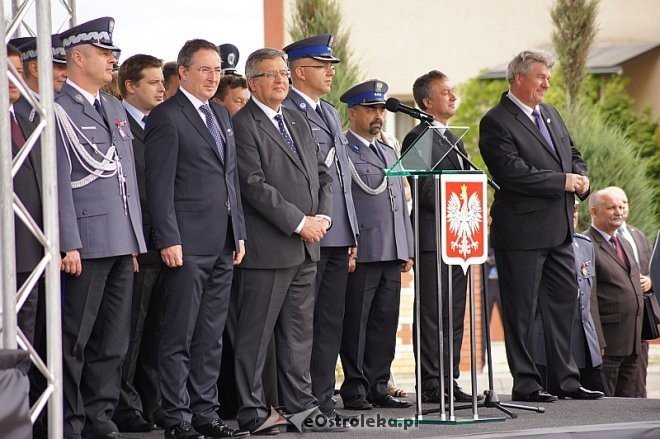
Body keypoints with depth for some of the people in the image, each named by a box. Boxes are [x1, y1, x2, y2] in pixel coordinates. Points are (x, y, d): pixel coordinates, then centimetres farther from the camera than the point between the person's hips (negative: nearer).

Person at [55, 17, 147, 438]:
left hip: (122, 244, 8)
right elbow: (60, 182, -12)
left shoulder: (115, 108, 18)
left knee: (113, 341, 10)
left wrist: (136, 239, 16)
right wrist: (69, 244, -17)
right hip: (86, 243, -8)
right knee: (74, 340, -2)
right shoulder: (59, 109, -7)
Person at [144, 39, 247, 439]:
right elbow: (160, 185, -11)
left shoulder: (222, 115, 17)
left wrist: (239, 233, 15)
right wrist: (168, 240, -17)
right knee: (180, 335, -4)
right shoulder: (167, 117, -7)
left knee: (212, 335, 10)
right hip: (188, 244, -8)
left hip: (223, 243, 8)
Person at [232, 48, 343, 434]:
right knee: (256, 333, -3)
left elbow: (322, 174, 18)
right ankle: (253, 412, 1)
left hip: (307, 245, 8)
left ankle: (301, 405, 17)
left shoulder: (298, 122, 18)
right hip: (267, 248, -8)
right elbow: (254, 185, -16)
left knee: (299, 331, 11)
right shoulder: (243, 125, -9)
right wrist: (299, 222, -15)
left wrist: (322, 217, 0)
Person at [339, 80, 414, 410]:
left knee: (385, 322, 7)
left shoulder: (389, 153, 22)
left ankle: (378, 387, 13)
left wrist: (408, 250, 18)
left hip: (392, 255, 7)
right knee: (356, 324, -3)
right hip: (361, 254, -7)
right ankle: (355, 389, 1)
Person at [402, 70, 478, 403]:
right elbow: (426, 190, -15)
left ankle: (450, 381, 13)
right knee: (432, 314, -6)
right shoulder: (418, 139, -8)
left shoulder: (453, 141, 21)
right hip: (433, 240, -9)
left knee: (454, 316, 9)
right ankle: (431, 384, -5)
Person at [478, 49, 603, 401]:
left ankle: (564, 379, 18)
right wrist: (562, 181, -17)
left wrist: (581, 178, 1)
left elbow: (573, 156, 24)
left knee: (563, 304, 11)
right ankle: (525, 384, 4)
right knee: (520, 310, -1)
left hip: (559, 230, 8)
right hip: (522, 231, -8)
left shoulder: (550, 115, 16)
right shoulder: (496, 122, -11)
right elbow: (512, 173, -21)